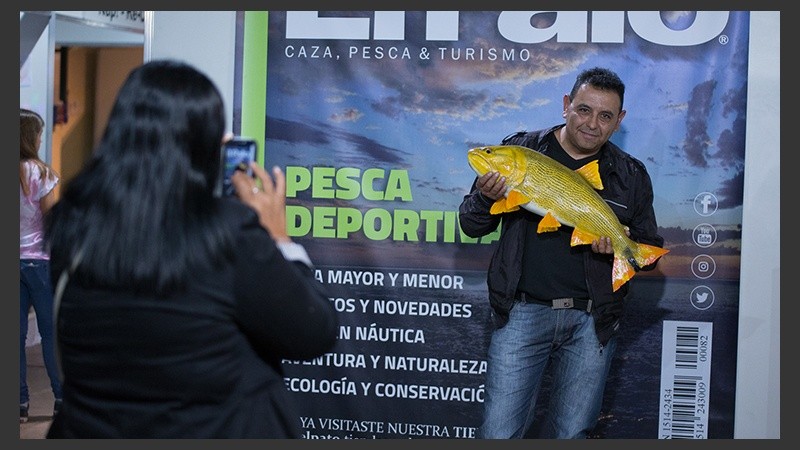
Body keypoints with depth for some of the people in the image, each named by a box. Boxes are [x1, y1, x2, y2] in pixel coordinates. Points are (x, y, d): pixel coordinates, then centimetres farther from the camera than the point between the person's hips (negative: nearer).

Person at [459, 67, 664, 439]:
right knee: (499, 432, -2)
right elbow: (470, 225, 5)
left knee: (571, 433, 10)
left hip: (592, 321, 2)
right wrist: (486, 198, -18)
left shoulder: (631, 176, 7)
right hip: (523, 311, -1)